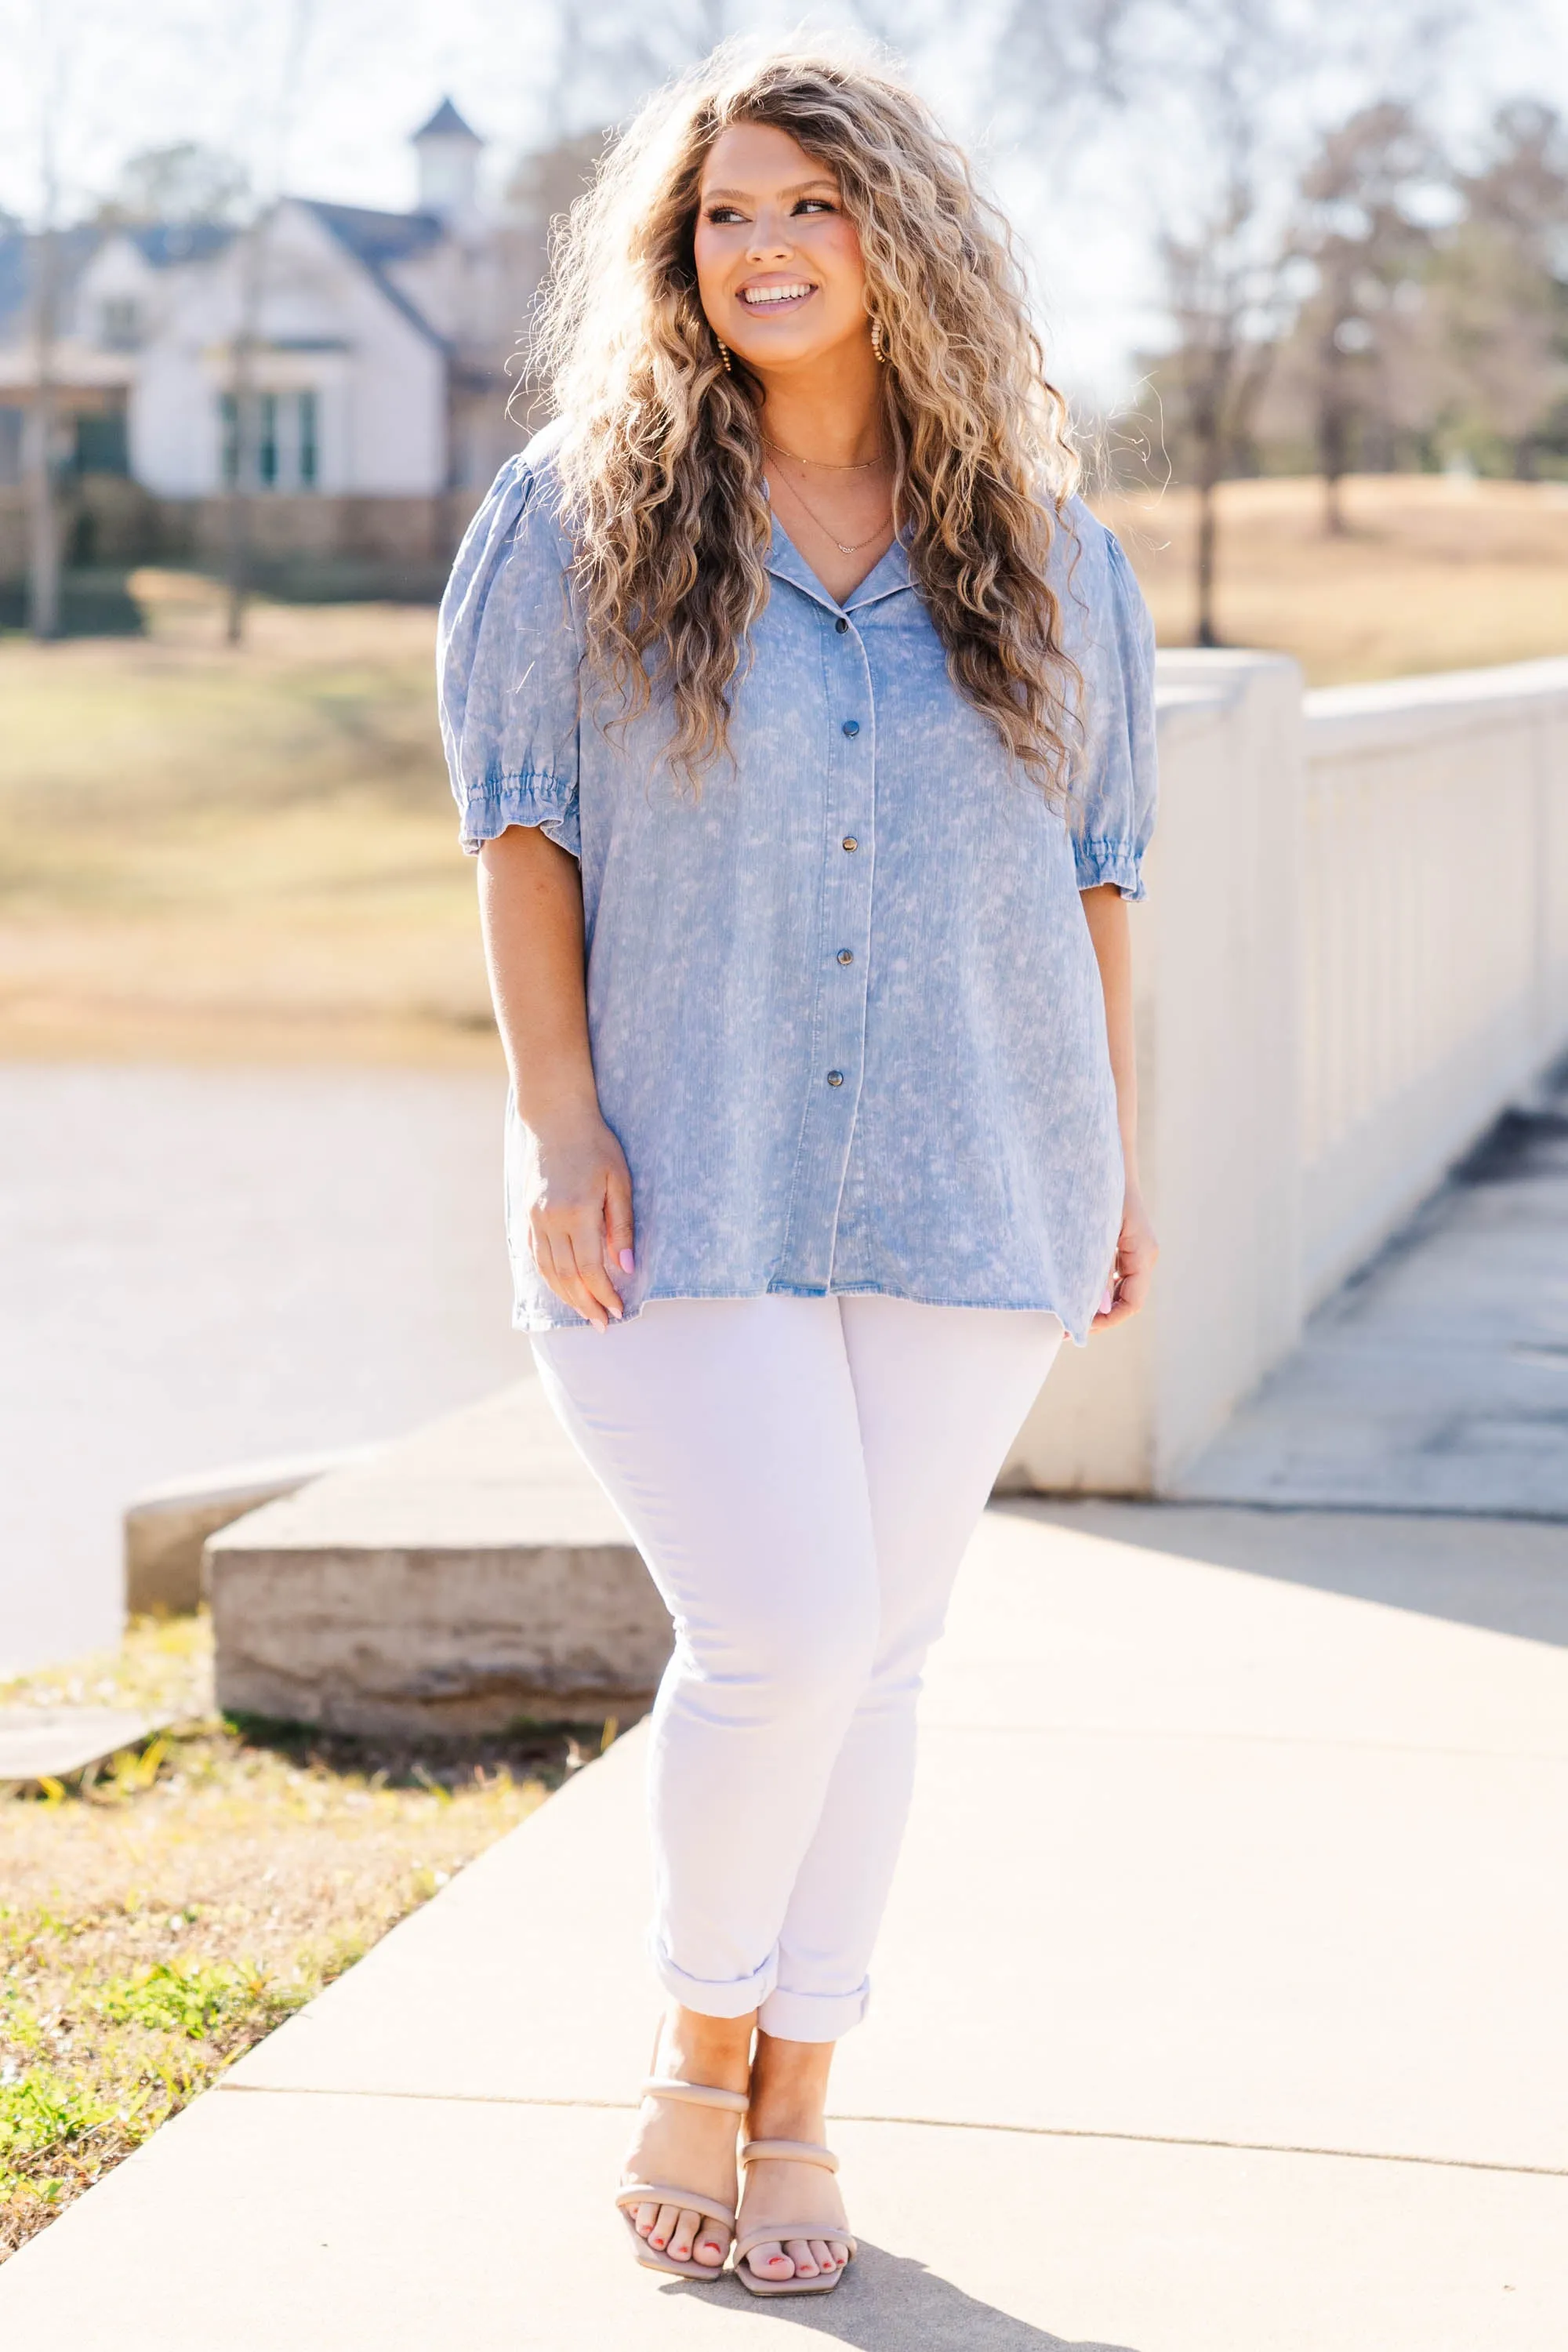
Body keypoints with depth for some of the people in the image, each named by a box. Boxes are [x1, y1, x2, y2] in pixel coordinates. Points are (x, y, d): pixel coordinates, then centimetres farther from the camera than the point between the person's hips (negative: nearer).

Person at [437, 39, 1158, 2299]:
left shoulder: (1041, 549, 8)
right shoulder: (578, 520, 1)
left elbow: (1096, 860, 12)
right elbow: (522, 822, 0)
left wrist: (1116, 1157, 8)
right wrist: (557, 1115, -9)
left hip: (962, 1191, 3)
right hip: (680, 1192, -3)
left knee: (875, 1648, 7)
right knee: (780, 1633, -11)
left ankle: (794, 2107, 22)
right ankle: (698, 2064, 14)